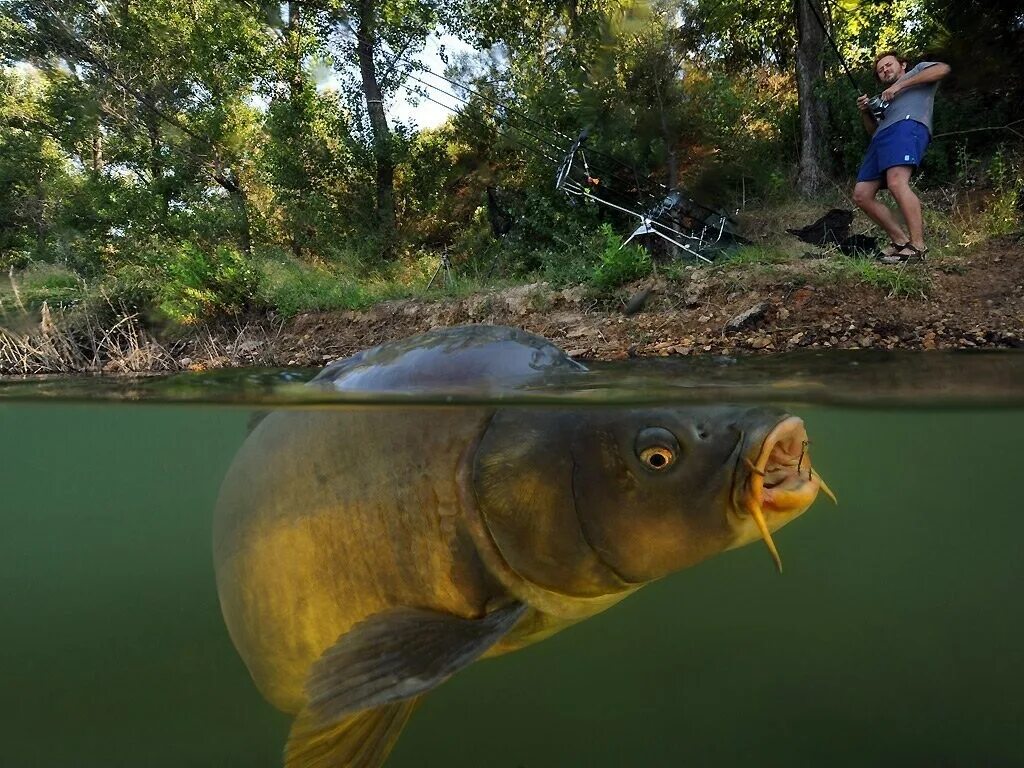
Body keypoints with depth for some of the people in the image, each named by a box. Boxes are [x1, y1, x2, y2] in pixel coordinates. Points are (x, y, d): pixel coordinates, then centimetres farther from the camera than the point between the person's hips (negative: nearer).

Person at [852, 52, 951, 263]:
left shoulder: (918, 70, 26)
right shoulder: (885, 99, 42)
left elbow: (943, 69, 4)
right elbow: (873, 130, 33)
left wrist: (900, 85, 2)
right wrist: (866, 112, 15)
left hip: (907, 125, -8)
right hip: (881, 138, 8)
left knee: (896, 183, -31)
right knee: (862, 195, -6)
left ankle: (918, 247, -34)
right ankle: (901, 241, -5)